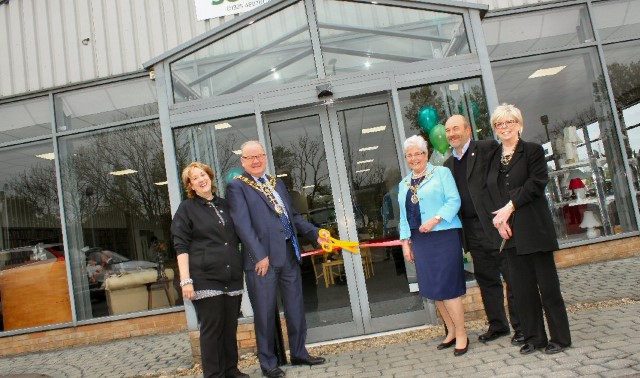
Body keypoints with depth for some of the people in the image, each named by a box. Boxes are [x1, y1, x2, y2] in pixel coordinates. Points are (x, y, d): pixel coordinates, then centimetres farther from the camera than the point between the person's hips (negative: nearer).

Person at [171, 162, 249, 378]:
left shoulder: (224, 205, 15)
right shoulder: (186, 209, 3)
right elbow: (181, 246, -4)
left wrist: (241, 268, 15)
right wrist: (185, 279, -13)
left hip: (232, 278, 4)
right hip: (205, 279, -4)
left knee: (230, 327, 9)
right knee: (211, 328, -1)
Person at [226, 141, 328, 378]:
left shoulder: (276, 183, 17)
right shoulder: (237, 186, -2)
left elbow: (293, 215, 19)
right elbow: (243, 224, -12)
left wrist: (315, 234, 8)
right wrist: (260, 255, -18)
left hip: (289, 254, 6)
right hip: (262, 257, -6)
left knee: (296, 307, 14)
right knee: (265, 312, 4)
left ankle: (299, 353, 30)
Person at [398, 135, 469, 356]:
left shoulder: (441, 173, 2)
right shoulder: (404, 184, 18)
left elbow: (454, 200, -8)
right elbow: (404, 216, 18)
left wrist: (435, 219, -20)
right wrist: (405, 241, 11)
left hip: (443, 236, -5)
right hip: (420, 240, 5)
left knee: (448, 287, -6)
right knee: (434, 289, 8)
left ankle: (461, 334, 6)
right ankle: (451, 332, 21)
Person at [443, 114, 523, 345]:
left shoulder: (488, 148, -3)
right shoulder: (449, 164, 15)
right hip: (471, 230, 6)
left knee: (512, 277, 2)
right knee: (487, 280, 14)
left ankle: (521, 326, 13)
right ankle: (497, 325, 27)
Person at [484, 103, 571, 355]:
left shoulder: (533, 150, 1)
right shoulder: (492, 157, 14)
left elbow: (536, 183, -10)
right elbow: (488, 193, 8)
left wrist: (510, 206, -15)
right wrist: (498, 217, -7)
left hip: (534, 228, -4)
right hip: (508, 231, 4)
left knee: (547, 283, 2)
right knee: (521, 286, 8)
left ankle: (560, 337, 14)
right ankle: (534, 337, 18)